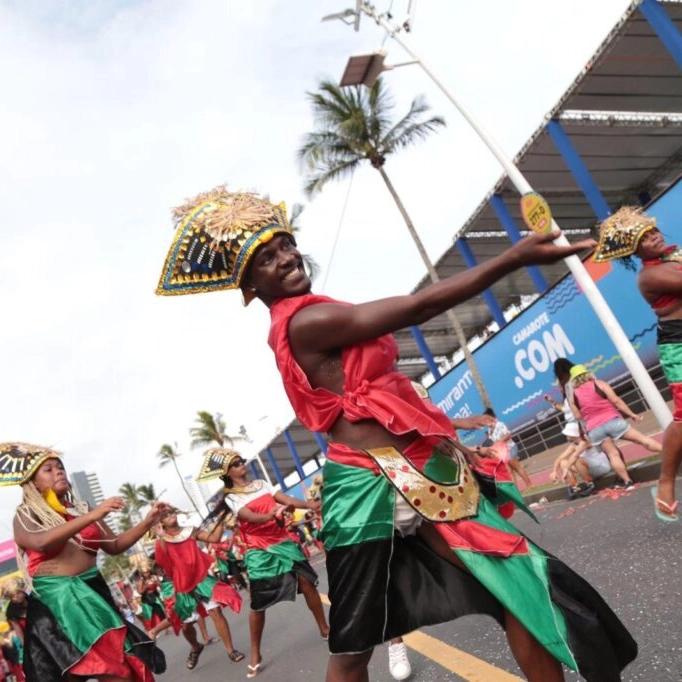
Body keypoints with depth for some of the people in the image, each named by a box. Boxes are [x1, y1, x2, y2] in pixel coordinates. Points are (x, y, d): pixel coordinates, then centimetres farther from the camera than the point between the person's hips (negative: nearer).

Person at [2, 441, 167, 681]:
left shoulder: (81, 511, 15)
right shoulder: (25, 516, 1)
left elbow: (114, 546, 15)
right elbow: (42, 542, -21)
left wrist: (147, 522, 2)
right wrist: (92, 516, -28)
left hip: (93, 593, 4)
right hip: (54, 602, -4)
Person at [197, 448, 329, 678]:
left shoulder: (262, 484, 10)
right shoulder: (231, 499, -4)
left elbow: (287, 500, -1)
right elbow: (251, 517, -22)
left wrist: (310, 505, -17)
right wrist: (270, 515, -42)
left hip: (282, 542, 4)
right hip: (259, 552, -4)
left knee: (307, 581, -1)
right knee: (258, 604, -2)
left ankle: (324, 628, 17)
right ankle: (255, 655, 14)